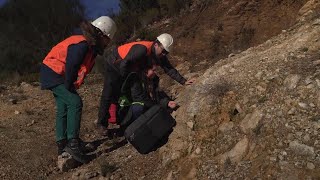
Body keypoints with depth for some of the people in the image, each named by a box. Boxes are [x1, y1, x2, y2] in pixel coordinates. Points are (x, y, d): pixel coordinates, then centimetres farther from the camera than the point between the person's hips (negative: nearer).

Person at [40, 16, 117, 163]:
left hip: (57, 75, 11)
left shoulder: (90, 46, 7)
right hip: (53, 74, -11)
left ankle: (62, 145, 22)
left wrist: (71, 87, 7)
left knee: (63, 109, 13)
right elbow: (70, 68, -27)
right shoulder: (81, 45, -25)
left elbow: (81, 69, 11)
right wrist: (69, 88, -15)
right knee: (75, 102, -20)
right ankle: (72, 143, -19)